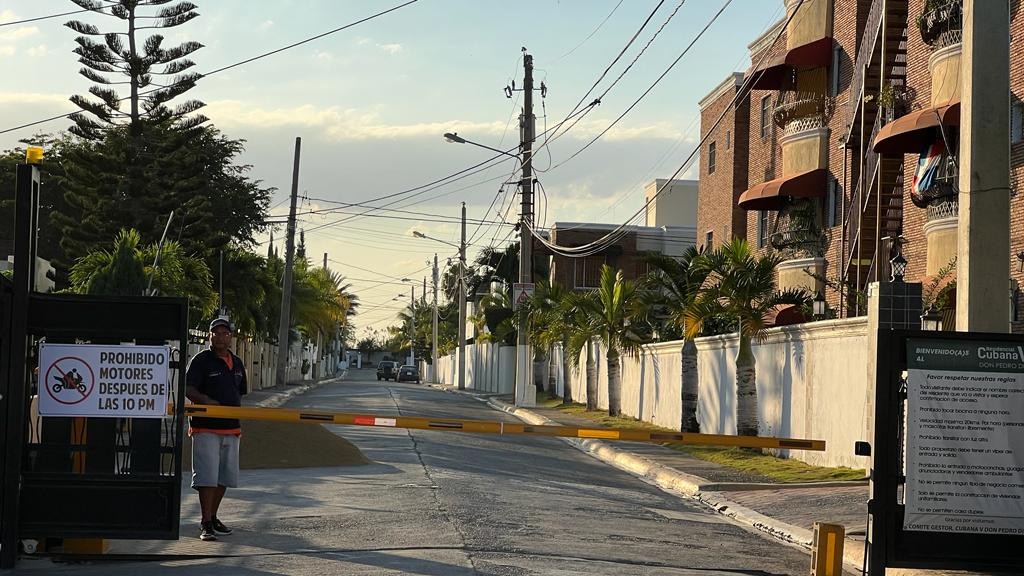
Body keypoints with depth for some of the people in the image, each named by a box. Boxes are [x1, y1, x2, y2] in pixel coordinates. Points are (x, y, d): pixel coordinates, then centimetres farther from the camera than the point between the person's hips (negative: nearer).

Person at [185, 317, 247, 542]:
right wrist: (206, 400, -31)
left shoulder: (236, 363, 15)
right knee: (207, 476, -9)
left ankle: (213, 517, 25)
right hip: (206, 428, -7)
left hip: (231, 428, 7)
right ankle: (206, 524, -7)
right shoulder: (201, 360, -5)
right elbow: (188, 389, -14)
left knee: (225, 476, 12)